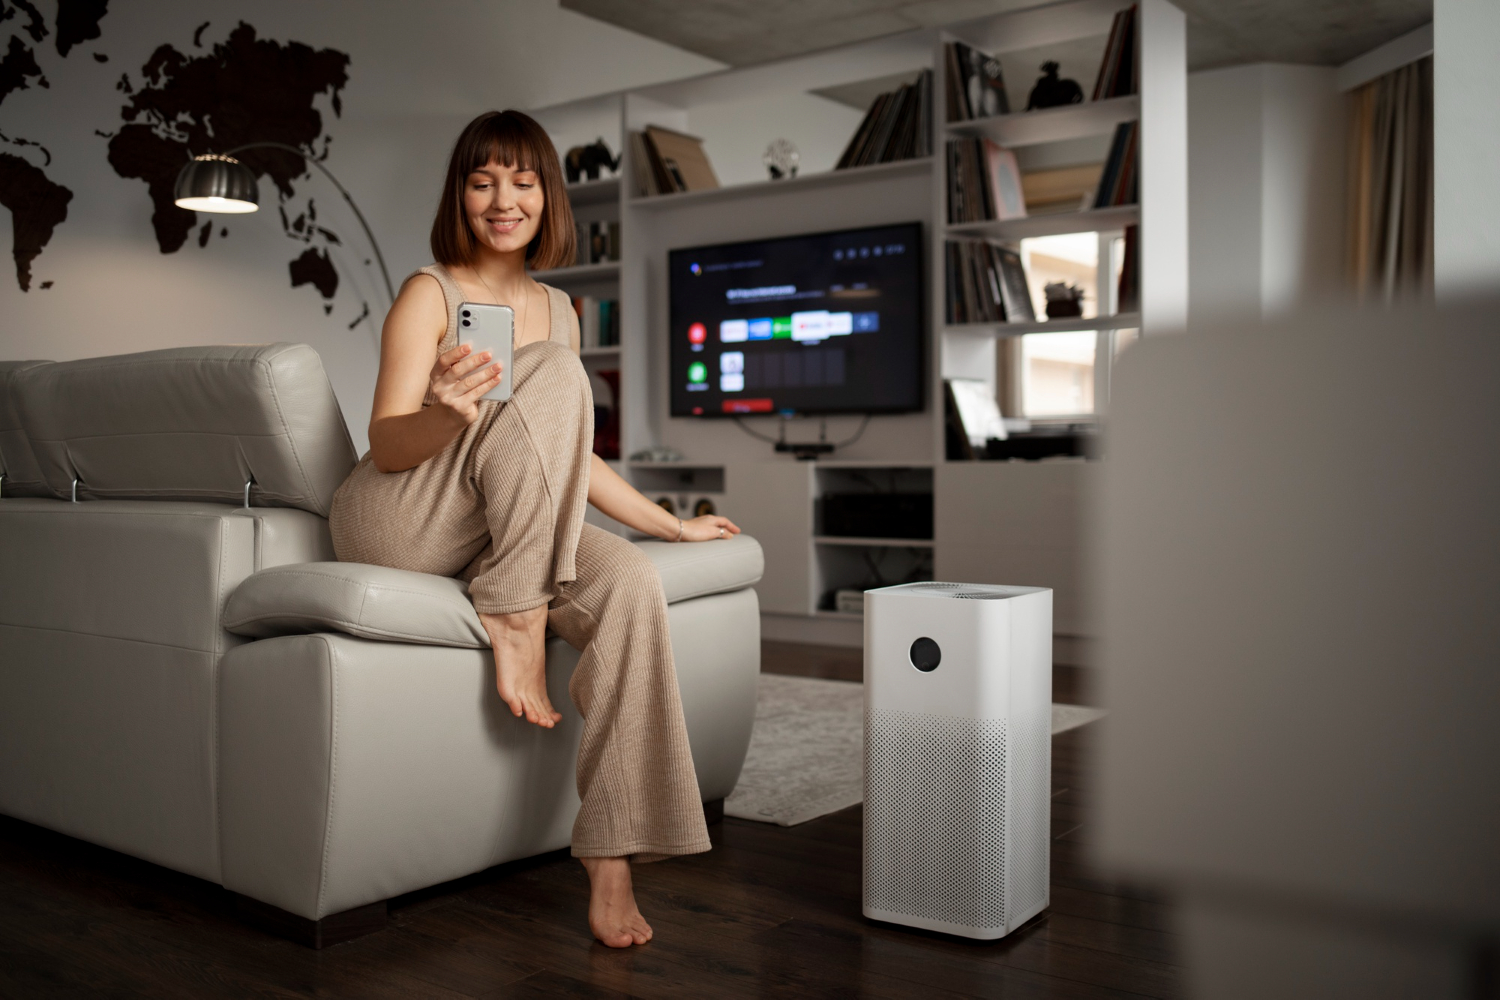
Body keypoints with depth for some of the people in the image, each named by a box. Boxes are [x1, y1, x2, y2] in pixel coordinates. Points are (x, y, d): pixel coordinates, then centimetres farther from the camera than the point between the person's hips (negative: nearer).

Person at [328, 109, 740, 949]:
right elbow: (385, 447, -11)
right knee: (549, 378, -25)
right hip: (400, 524, -5)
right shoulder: (430, 294, -2)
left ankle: (613, 863, -27)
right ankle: (516, 629, -26)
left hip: (508, 534, 5)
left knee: (631, 581, -27)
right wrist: (447, 415, -34)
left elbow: (570, 457, 21)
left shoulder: (558, 310, 16)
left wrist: (672, 524, 18)